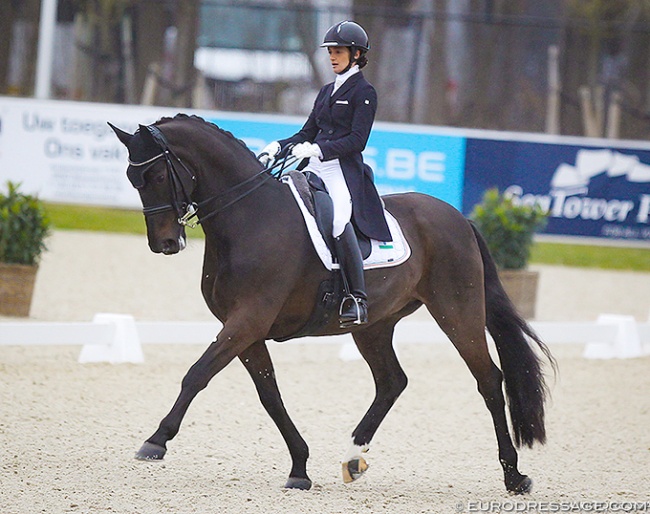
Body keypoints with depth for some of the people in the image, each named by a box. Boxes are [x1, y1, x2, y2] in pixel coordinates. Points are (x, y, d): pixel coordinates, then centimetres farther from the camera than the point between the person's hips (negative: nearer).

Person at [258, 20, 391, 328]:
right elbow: (307, 133, 24)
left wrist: (316, 149, -19)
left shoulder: (364, 92, 0)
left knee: (338, 219, -32)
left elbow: (357, 140, -10)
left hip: (344, 170, -8)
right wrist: (278, 147, 7)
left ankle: (357, 299, -31)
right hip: (315, 169, 8)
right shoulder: (326, 92, 24)